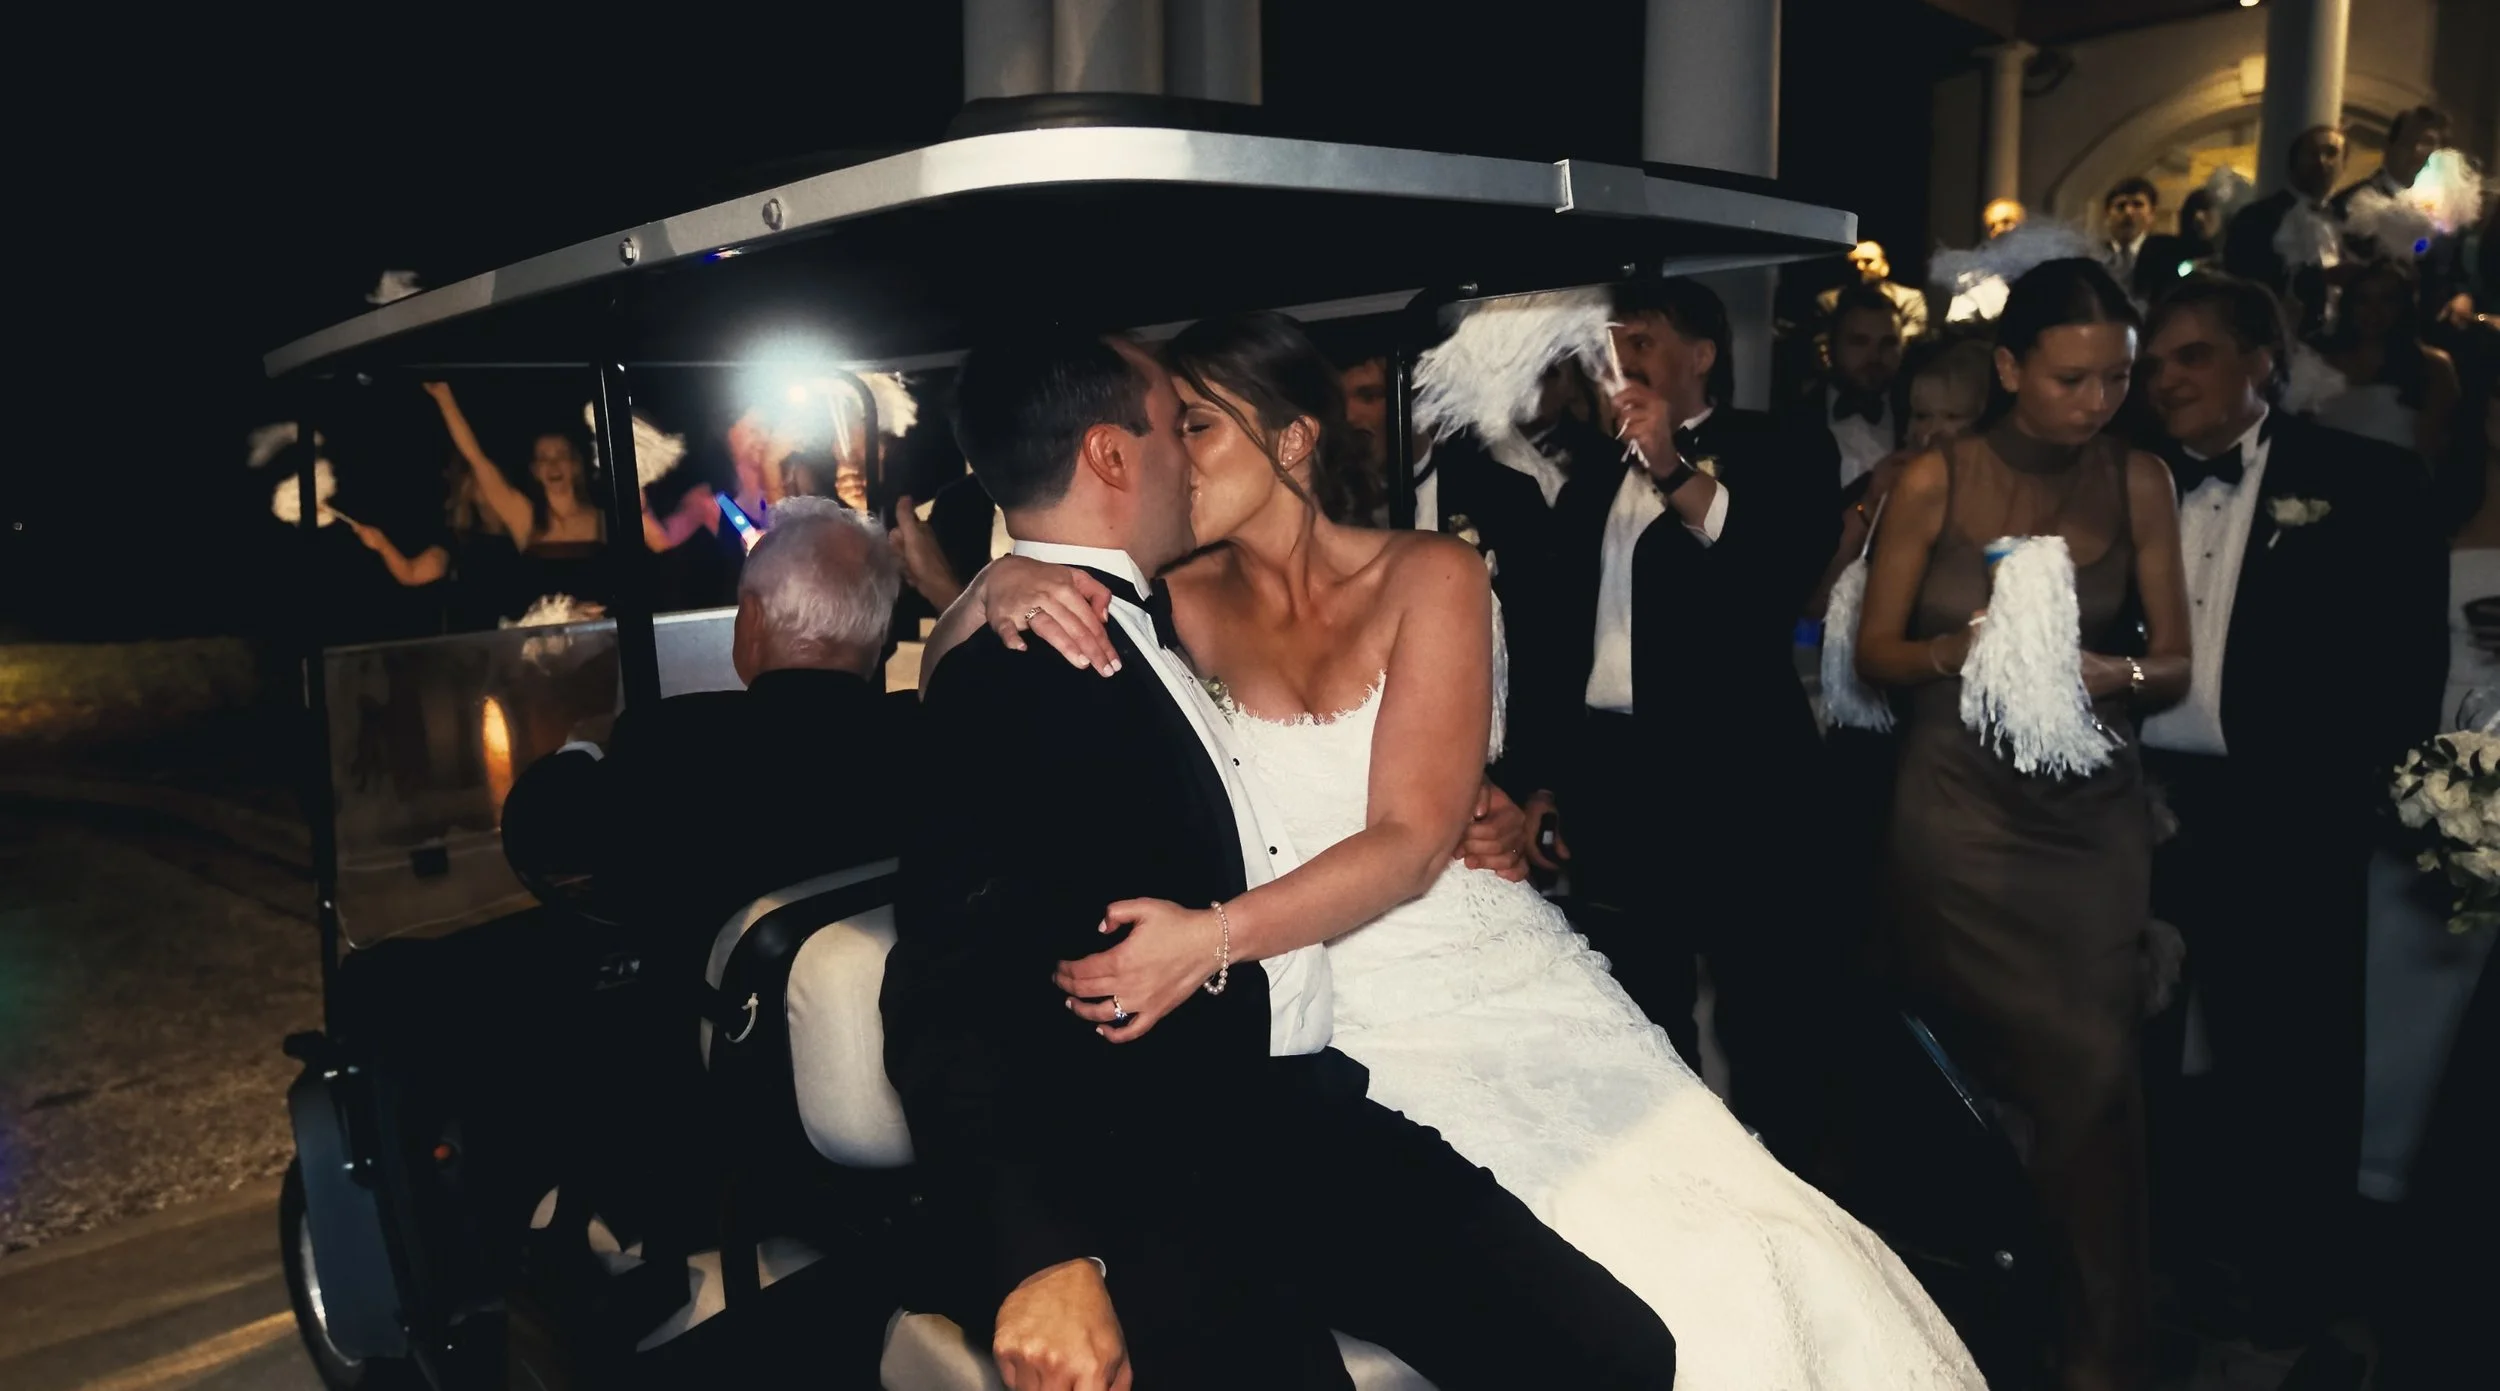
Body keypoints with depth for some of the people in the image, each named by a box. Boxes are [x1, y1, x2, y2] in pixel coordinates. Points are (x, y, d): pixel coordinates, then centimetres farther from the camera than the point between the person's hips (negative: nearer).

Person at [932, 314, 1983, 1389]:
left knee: (1723, 1274, -15)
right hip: (1351, 1030, 0)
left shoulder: (1430, 577, -3)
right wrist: (998, 589, -20)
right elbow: (948, 693, 1)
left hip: (1498, 980, 0)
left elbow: (1410, 841, -12)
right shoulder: (1183, 605, 4)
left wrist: (1215, 936, -25)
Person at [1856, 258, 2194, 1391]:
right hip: (1960, 806, -2)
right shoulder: (1933, 482, -3)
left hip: (2091, 810, 2)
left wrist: (2116, 673, -17)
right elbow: (1872, 651, -1)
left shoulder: (2138, 482, 3)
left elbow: (2176, 662, 4)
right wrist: (1955, 650, -20)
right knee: (2085, 1067, -6)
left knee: (2093, 1064, -2)